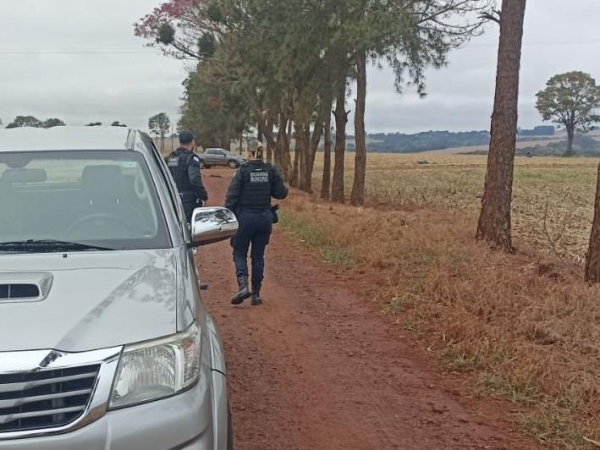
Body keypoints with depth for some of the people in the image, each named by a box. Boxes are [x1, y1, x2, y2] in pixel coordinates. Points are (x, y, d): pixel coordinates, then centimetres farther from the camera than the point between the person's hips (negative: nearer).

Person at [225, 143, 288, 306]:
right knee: (258, 256, 13)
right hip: (265, 218, 3)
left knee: (239, 253, 11)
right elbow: (281, 193, 1)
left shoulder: (243, 171, -8)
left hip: (245, 217, -3)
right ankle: (256, 294, 14)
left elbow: (232, 196, -10)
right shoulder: (271, 171, 0)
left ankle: (243, 285, -12)